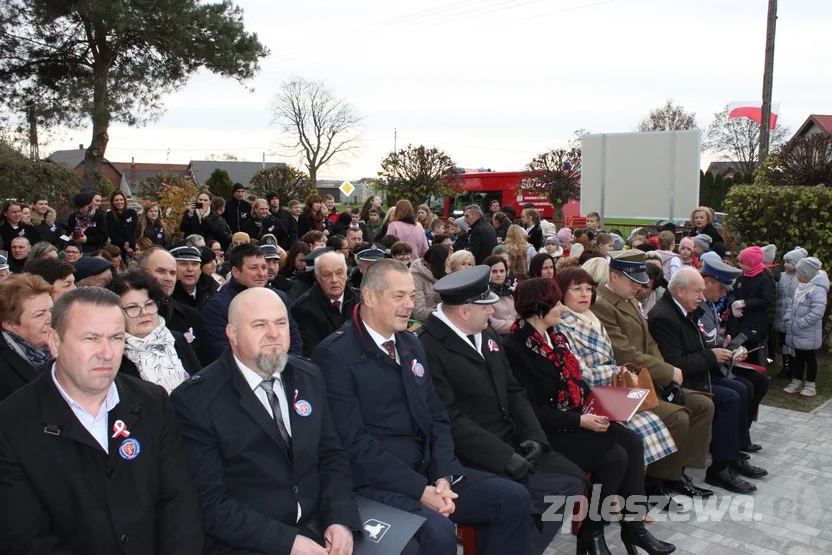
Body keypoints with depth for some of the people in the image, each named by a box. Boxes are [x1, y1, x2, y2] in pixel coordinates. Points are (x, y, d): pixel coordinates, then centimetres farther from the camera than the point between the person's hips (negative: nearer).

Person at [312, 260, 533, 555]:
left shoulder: (411, 345, 12)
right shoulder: (334, 354, -13)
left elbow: (437, 418, 11)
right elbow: (353, 442, -18)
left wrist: (443, 476, -6)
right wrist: (419, 489, -19)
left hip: (427, 470, 7)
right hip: (377, 483, -7)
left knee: (514, 498, -2)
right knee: (438, 531, -31)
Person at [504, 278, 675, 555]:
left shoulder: (554, 336, 9)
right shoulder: (516, 347, -18)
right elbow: (531, 410, -20)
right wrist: (581, 421, -22)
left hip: (574, 418, 8)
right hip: (548, 430, -8)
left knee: (633, 442, -8)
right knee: (615, 457, -18)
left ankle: (633, 525, 0)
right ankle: (591, 532, 1)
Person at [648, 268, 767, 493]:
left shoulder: (682, 311, 8)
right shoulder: (664, 316, -24)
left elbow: (694, 351, 14)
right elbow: (675, 365, -28)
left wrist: (718, 352, -4)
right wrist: (711, 356, -17)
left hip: (694, 376, 11)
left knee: (739, 389, 10)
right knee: (730, 398, -18)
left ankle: (735, 455, 18)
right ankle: (720, 468, -10)